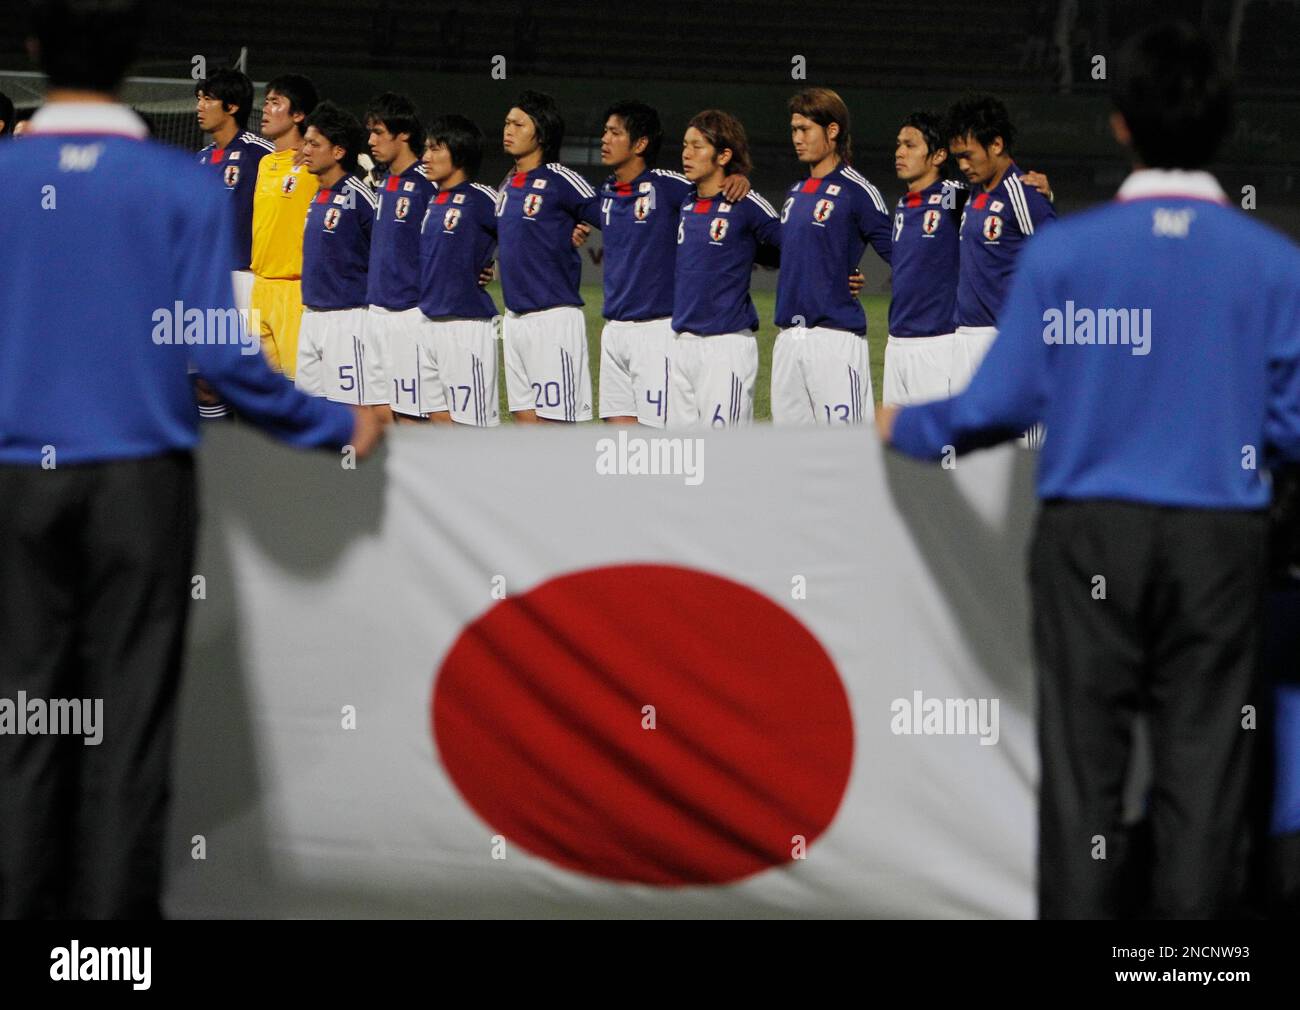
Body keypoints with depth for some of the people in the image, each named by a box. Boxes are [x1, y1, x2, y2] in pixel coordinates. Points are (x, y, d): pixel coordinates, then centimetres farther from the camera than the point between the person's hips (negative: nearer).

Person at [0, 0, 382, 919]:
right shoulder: (184, 188, -5)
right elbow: (221, 352, -8)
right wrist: (336, 426, 5)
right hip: (140, 480, -2)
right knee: (128, 719, 1)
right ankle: (114, 903, 2)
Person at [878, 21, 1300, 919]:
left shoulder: (1061, 251, -5)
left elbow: (1002, 404, -3)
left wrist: (907, 428, 16)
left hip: (1090, 539, 0)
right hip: (1221, 541, 0)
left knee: (1084, 768, 5)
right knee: (1202, 774, 2)